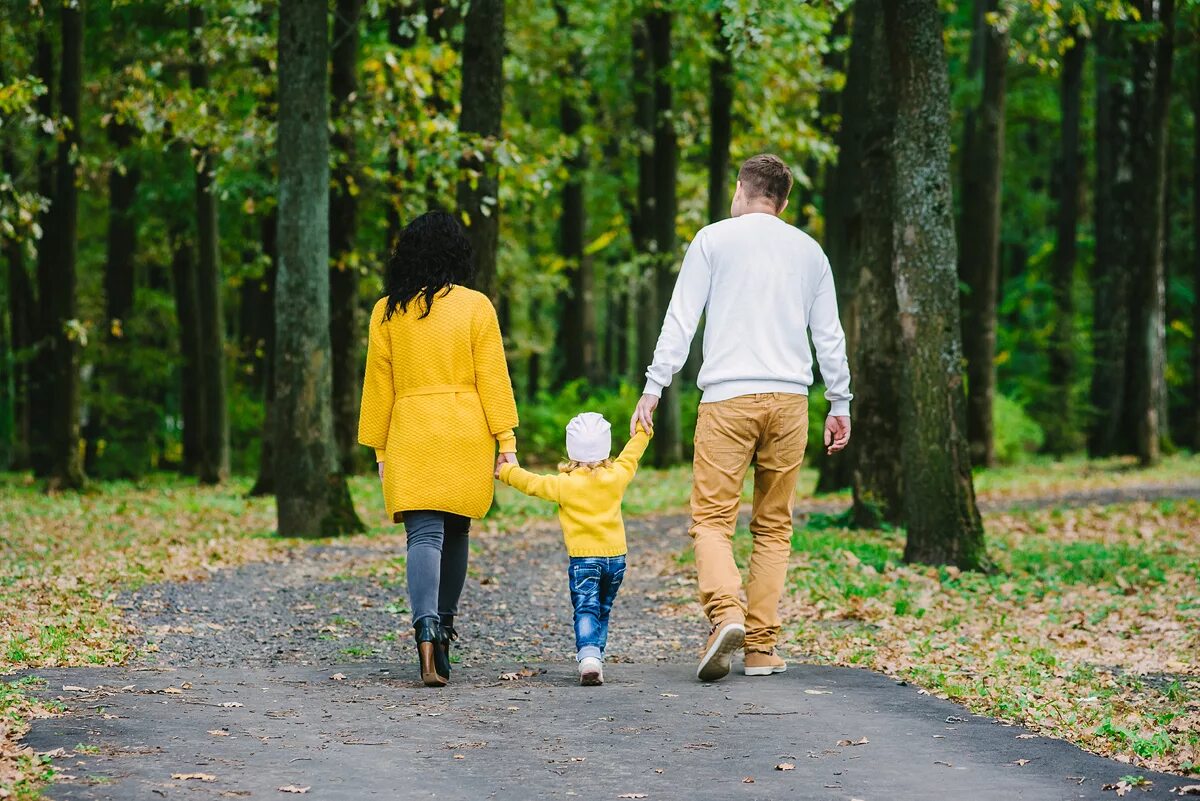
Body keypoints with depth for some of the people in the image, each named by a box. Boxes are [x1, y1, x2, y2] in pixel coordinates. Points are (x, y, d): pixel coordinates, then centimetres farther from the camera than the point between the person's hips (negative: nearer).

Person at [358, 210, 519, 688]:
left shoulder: (387, 312, 3)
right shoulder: (475, 306, 0)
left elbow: (378, 384, 6)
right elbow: (492, 378, -1)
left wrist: (379, 450, 12)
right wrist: (506, 440, 2)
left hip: (410, 438, 0)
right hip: (467, 436, 0)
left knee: (425, 536, -7)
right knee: (455, 533, 16)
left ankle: (426, 631, -27)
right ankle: (443, 625, 23)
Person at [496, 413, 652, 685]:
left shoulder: (564, 484, -8)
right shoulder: (616, 477, 1)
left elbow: (532, 483, -1)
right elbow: (632, 455, 17)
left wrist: (505, 471, 14)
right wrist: (642, 430, 34)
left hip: (582, 559, -3)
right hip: (616, 556, 3)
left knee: (586, 611, -9)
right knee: (603, 611, 17)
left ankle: (588, 656, -28)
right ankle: (596, 656, 15)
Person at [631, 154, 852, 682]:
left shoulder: (714, 239, 5)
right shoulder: (809, 251, 16)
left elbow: (680, 320, 0)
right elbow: (829, 336, 17)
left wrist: (654, 388, 2)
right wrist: (839, 404, 22)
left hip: (728, 399, -3)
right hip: (790, 400, 3)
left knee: (712, 518, -4)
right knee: (774, 526, 8)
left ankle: (725, 613, -29)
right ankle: (762, 646, 3)